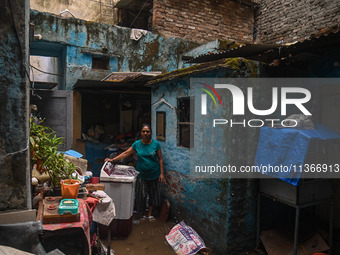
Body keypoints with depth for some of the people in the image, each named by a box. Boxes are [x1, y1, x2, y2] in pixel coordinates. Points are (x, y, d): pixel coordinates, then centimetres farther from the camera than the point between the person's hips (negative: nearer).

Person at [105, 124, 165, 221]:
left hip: (154, 175, 0)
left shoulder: (156, 144, -8)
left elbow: (160, 159, -4)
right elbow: (125, 153, 0)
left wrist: (162, 173, -8)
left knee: (153, 195, 12)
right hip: (142, 175, 1)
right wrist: (113, 160, -7)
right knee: (141, 195, 7)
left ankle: (150, 214, 30)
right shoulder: (137, 144, -4)